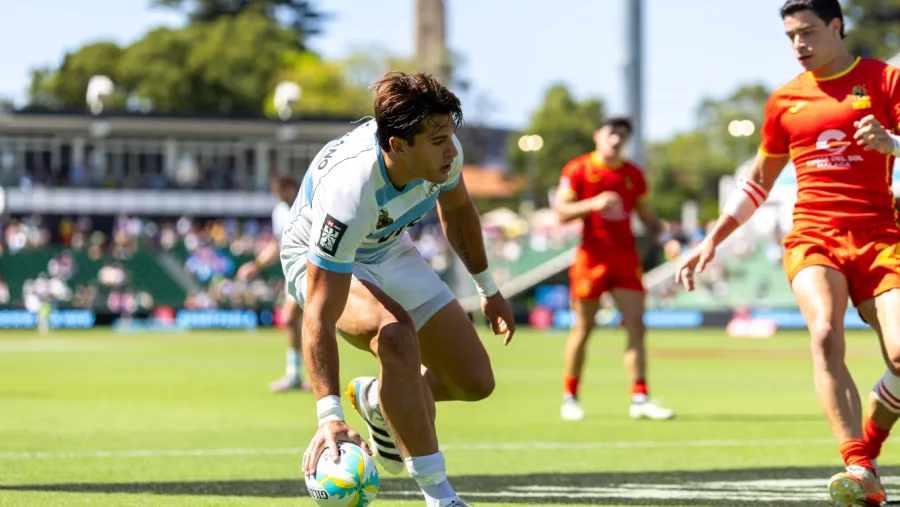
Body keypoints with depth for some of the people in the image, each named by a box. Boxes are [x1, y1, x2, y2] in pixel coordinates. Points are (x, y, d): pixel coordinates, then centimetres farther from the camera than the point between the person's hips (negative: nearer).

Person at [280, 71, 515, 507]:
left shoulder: (442, 152, -24)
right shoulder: (348, 193, -42)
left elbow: (455, 208, 3)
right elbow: (318, 317, -43)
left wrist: (487, 287, 14)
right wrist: (330, 415, -50)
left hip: (387, 248, 6)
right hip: (318, 261, -6)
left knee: (475, 381, -1)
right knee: (396, 333, -37)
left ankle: (375, 399, 31)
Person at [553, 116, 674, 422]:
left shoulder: (633, 174, 11)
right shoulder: (578, 170, -1)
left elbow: (647, 216, 18)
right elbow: (561, 213, -7)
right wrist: (593, 204, -22)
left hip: (626, 258, 4)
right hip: (592, 257, -4)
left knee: (636, 326, -6)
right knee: (583, 328, 2)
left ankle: (639, 399, -7)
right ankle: (570, 397, 15)